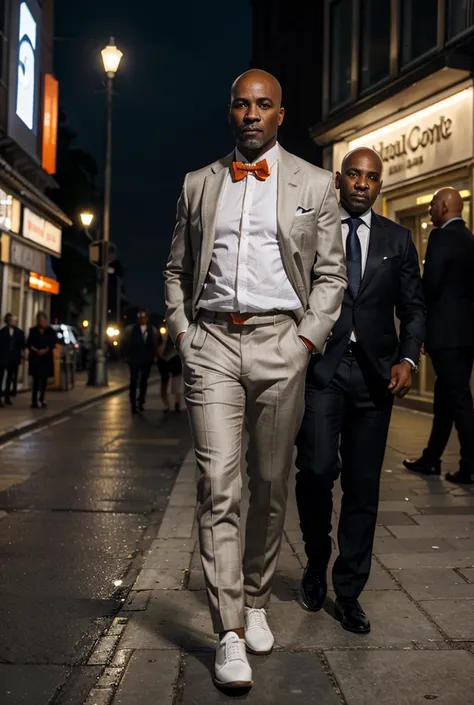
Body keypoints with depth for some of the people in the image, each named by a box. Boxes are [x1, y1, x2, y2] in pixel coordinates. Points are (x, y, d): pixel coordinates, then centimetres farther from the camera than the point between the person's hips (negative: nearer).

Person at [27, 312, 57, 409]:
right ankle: (34, 401, -5)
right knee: (36, 380, -4)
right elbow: (29, 344, 1)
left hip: (47, 358, 1)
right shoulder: (33, 331, 4)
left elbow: (53, 343, -2)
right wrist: (36, 350, -14)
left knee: (44, 379, 4)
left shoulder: (50, 331, 4)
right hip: (35, 357, -1)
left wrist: (46, 350, -17)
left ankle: (41, 400, 13)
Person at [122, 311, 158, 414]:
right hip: (134, 359, -2)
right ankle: (133, 404, -2)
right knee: (134, 381, -4)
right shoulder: (131, 329, 0)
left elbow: (155, 343, 10)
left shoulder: (152, 330, 5)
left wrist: (154, 356, 3)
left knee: (144, 381, 9)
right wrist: (128, 355, 0)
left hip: (147, 359, 2)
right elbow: (125, 342, 5)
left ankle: (141, 402, 20)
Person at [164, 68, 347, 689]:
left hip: (280, 343, 0)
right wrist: (182, 332, 4)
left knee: (271, 485, 7)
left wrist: (306, 341, -4)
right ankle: (229, 632, 0)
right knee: (218, 485, -7)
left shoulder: (315, 184, 10)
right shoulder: (198, 185, 15)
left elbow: (331, 275, 7)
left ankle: (256, 602, 27)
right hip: (211, 343, 1)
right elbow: (176, 271, 18)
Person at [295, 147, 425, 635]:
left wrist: (407, 359, -5)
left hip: (374, 374, 2)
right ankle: (316, 564, 14)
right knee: (317, 467, -15)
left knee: (363, 486, 5)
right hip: (320, 369, -2)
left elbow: (413, 307, 11)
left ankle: (348, 592, 20)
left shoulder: (397, 239, 13)